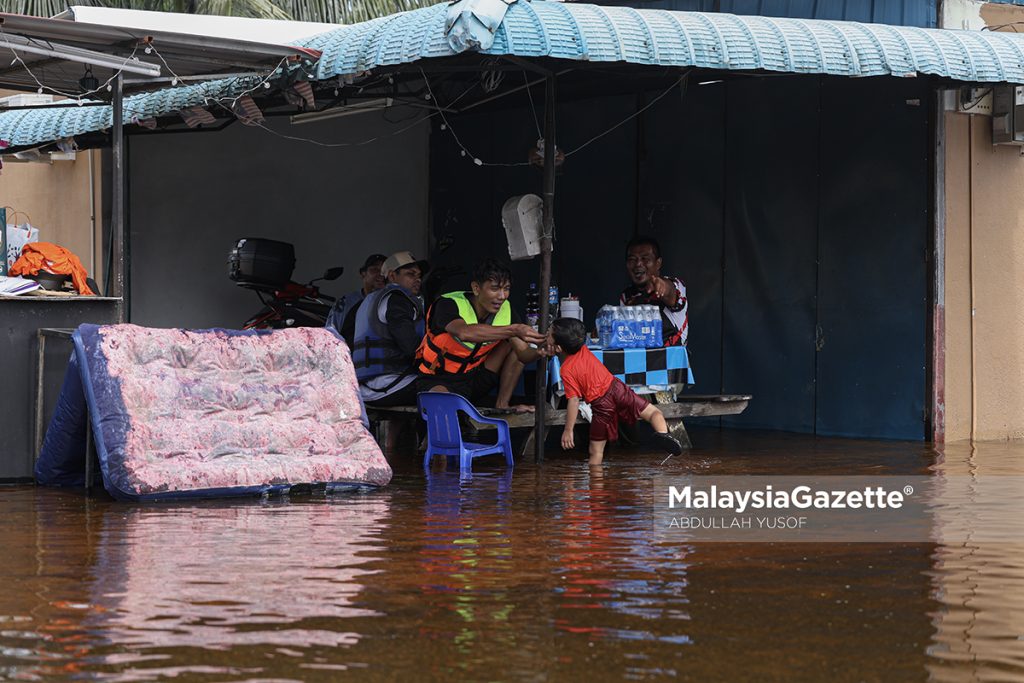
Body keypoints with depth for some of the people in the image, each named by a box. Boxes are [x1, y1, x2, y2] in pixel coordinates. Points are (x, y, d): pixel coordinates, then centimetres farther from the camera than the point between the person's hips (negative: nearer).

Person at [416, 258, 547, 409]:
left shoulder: (505, 311, -4)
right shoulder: (449, 305, -22)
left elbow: (523, 354, -12)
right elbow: (465, 332, -46)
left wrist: (538, 352, -37)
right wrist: (514, 330, -54)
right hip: (438, 381, -7)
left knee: (516, 344, -4)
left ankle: (502, 405, -1)